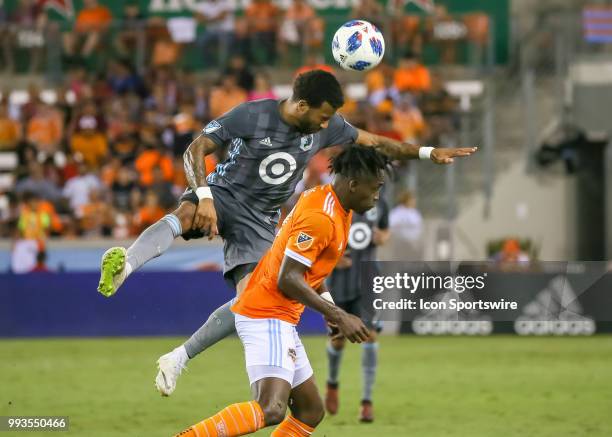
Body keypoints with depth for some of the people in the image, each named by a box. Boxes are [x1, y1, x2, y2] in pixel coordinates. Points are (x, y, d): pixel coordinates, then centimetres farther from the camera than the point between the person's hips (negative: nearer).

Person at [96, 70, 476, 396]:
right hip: (224, 195, -4)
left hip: (260, 221, 5)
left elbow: (375, 143, 10)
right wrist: (204, 197, -34)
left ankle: (177, 360, -4)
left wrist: (428, 152, 5)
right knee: (185, 214, -41)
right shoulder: (251, 116, -18)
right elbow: (195, 151, -20)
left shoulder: (326, 127, -3)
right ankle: (124, 266, -65)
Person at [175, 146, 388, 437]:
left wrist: (329, 309, 17)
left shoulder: (322, 198, 12)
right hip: (267, 317, -11)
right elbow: (287, 280, -23)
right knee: (271, 410, -26)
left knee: (310, 412, 10)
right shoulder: (320, 217, -18)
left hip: (281, 321, 11)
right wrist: (339, 317, -20)